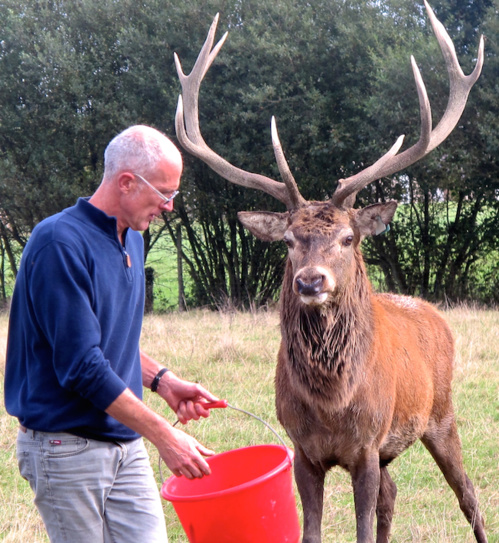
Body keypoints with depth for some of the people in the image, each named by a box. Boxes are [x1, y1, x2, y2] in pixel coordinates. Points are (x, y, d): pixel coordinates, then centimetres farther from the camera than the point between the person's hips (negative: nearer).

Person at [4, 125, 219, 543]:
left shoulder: (131, 240, 11)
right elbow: (81, 366, -23)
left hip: (125, 444, 8)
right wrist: (164, 436, -21)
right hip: (66, 448, -8)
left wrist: (162, 380, 5)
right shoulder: (61, 243, -18)